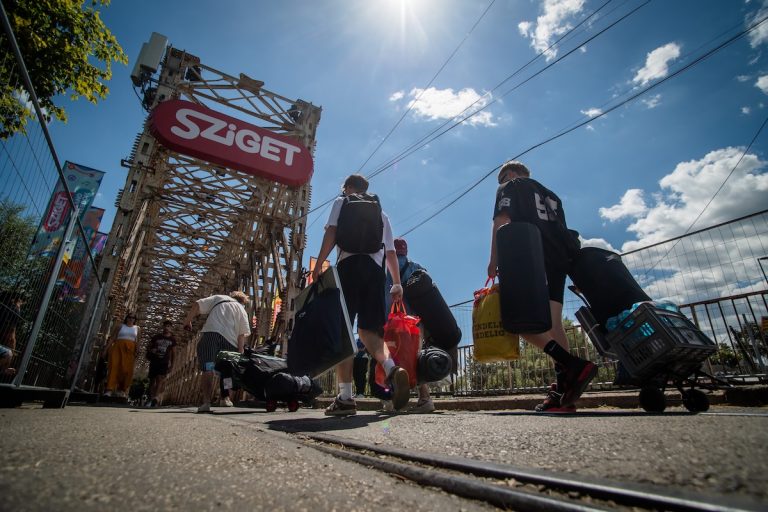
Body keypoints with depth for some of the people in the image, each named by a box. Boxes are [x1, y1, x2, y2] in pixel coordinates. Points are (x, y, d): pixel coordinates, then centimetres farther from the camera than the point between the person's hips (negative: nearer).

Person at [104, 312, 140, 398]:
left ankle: (122, 390, 0)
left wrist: (137, 350, 2)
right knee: (114, 366, -11)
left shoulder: (137, 328, 18)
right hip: (118, 347, -1)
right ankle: (110, 389, -15)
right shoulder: (120, 326, 14)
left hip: (130, 349, 1)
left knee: (127, 369, -7)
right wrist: (109, 347, -5)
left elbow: (137, 341, 14)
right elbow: (113, 337, 9)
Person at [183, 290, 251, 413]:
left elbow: (197, 305, 10)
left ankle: (206, 401, -15)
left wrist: (187, 320, 18)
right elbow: (243, 334, 10)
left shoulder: (218, 298, 22)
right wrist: (240, 350, 9)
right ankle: (224, 396, 24)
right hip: (230, 340, 1)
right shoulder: (242, 310, 21)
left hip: (211, 333, -1)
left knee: (208, 370, -5)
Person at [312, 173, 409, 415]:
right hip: (375, 268, 4)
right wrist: (397, 282, 16)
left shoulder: (340, 202, 19)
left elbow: (331, 232, 0)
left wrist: (318, 264, -6)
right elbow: (391, 251, 18)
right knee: (368, 329, 7)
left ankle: (345, 397, -9)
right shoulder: (380, 211, 26)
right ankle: (391, 368, -21)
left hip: (348, 265, -3)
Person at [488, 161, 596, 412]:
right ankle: (563, 391, -8)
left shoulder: (509, 187, 12)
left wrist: (493, 260, -6)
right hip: (559, 259, 8)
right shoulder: (550, 195, 32)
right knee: (552, 322, 0)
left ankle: (573, 364, -28)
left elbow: (501, 222, -3)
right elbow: (561, 230, 25)